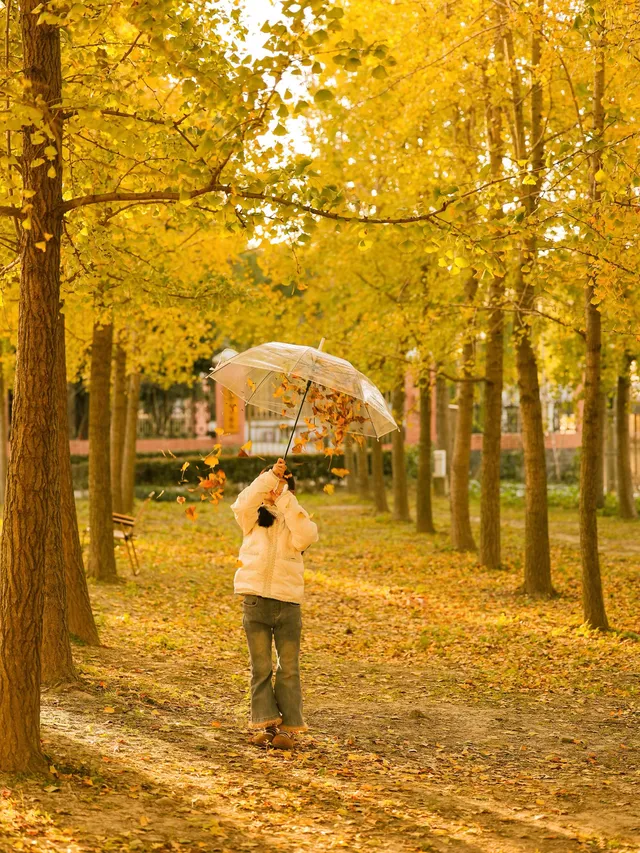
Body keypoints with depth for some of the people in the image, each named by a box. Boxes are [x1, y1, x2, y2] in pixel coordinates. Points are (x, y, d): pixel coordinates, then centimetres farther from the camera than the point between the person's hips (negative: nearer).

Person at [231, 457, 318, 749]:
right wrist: (270, 475, -18)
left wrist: (286, 499, -12)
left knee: (289, 669, 1)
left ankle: (288, 726, 7)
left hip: (288, 603, 0)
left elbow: (306, 537, -13)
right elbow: (243, 503, -13)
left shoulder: (295, 520, 10)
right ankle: (265, 724, 10)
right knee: (260, 668, 4)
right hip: (256, 601, 0)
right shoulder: (253, 517, 10)